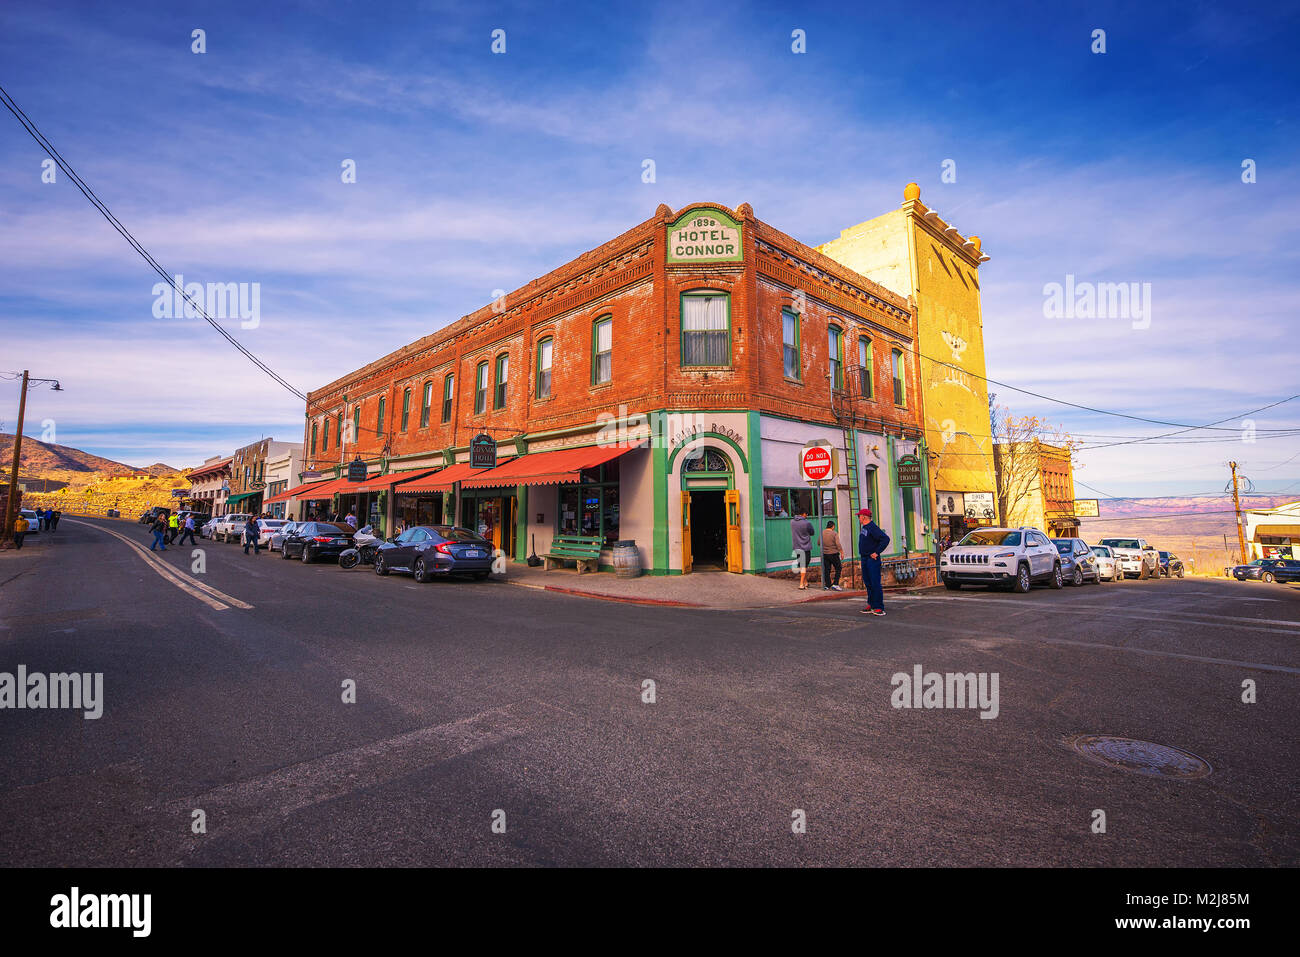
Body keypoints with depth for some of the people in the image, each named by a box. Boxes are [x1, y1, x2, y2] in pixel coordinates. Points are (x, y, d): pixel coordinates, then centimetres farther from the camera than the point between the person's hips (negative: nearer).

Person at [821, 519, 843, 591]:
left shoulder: (822, 533, 3)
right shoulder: (834, 533, -10)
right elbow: (838, 544, -15)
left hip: (824, 554, 4)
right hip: (833, 554, -4)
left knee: (827, 570, 9)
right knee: (838, 568, 8)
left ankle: (827, 586, 9)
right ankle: (835, 584, -1)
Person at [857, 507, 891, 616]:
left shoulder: (873, 528, -14)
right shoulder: (864, 528, 16)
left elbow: (885, 539, -24)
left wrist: (877, 552, -21)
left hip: (872, 559, -10)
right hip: (864, 559, 10)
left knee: (875, 583, -8)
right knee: (868, 583, 12)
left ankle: (879, 608, -4)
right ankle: (871, 606, 19)